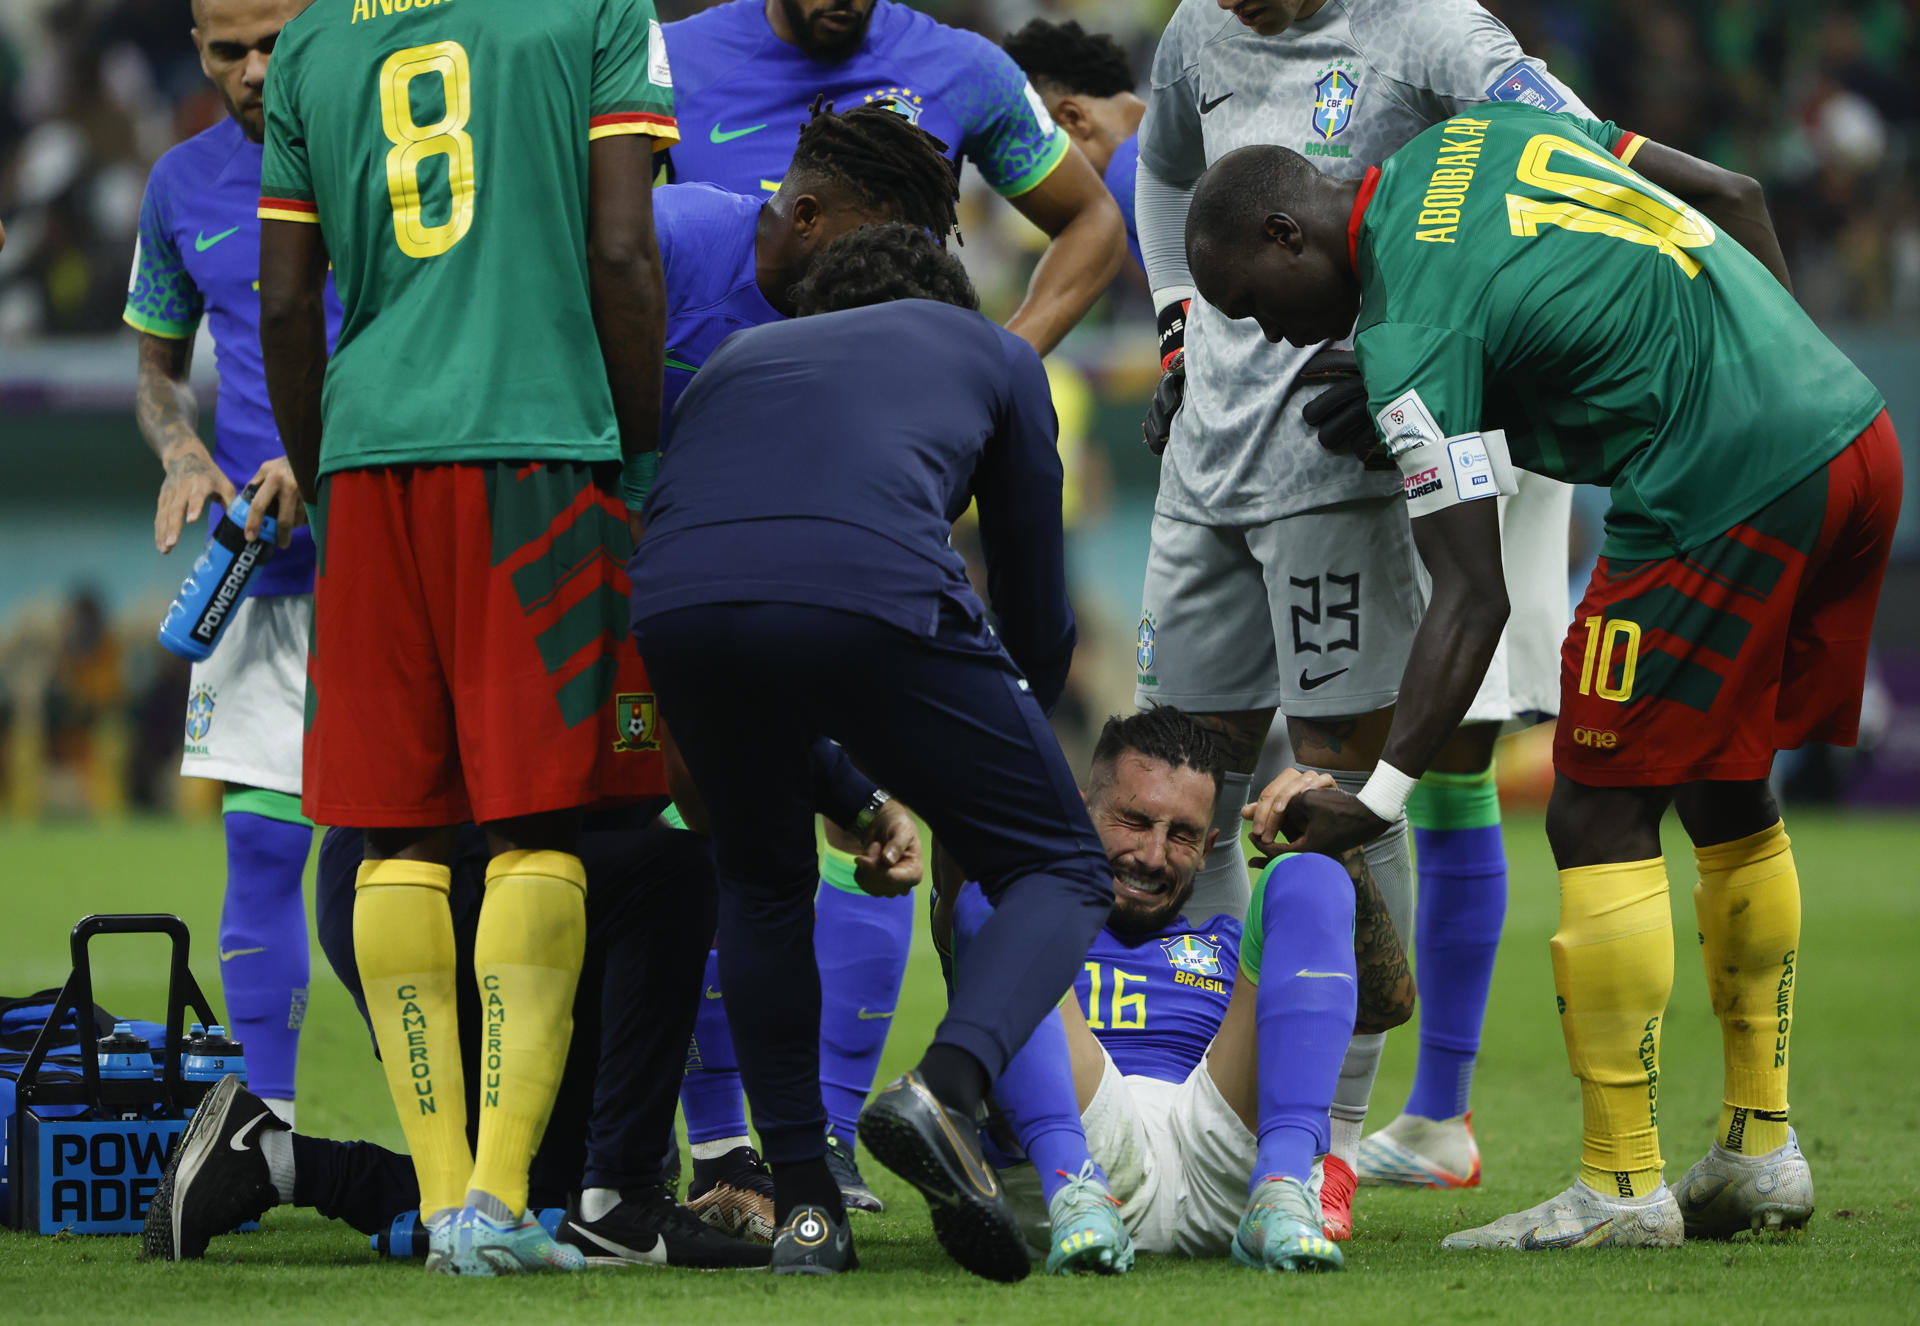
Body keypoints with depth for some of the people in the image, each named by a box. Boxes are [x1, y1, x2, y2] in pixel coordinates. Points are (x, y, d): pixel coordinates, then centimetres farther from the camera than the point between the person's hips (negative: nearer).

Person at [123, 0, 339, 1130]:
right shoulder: (185, 185, 12)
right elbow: (159, 368, 23)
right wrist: (185, 455, 1)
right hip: (260, 559, 4)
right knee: (263, 836, 0)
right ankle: (263, 1121, 5)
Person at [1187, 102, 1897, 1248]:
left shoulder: (1414, 335, -10)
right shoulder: (1484, 131, 14)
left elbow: (1474, 596, -15)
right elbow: (1734, 197, 21)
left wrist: (1381, 798, -15)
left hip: (1724, 500, -9)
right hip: (1861, 439, 9)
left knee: (1602, 820, -2)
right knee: (1725, 791, 20)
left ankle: (1623, 1186, -2)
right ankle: (1761, 1152, 25)